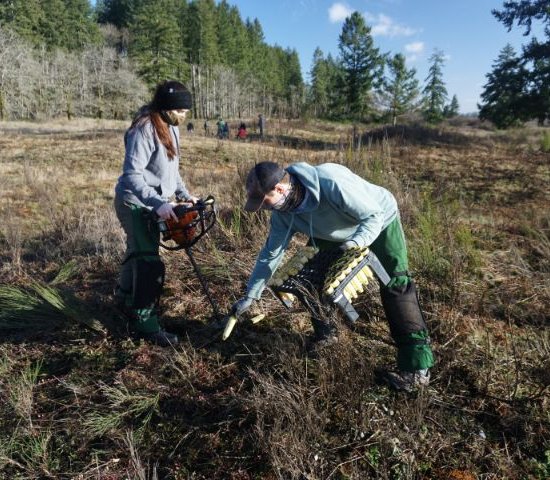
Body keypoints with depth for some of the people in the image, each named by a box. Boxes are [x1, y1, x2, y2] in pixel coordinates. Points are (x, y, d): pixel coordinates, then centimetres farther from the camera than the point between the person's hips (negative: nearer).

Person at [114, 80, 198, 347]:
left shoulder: (170, 127, 6)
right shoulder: (144, 129, -22)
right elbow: (132, 174, -29)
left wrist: (184, 194, 6)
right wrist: (158, 203, -39)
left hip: (153, 203, 9)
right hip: (135, 204, -9)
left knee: (138, 253, 22)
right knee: (150, 263, -11)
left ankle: (124, 298, 43)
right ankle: (147, 325, -1)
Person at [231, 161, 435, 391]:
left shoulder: (331, 182, -40)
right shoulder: (283, 212, -18)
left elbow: (373, 216, -31)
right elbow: (271, 252, -9)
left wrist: (355, 243, -49)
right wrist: (250, 296, -7)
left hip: (380, 221, -6)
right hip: (337, 232, 6)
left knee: (396, 285, -17)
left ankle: (417, 368, -12)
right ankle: (325, 335, 19)